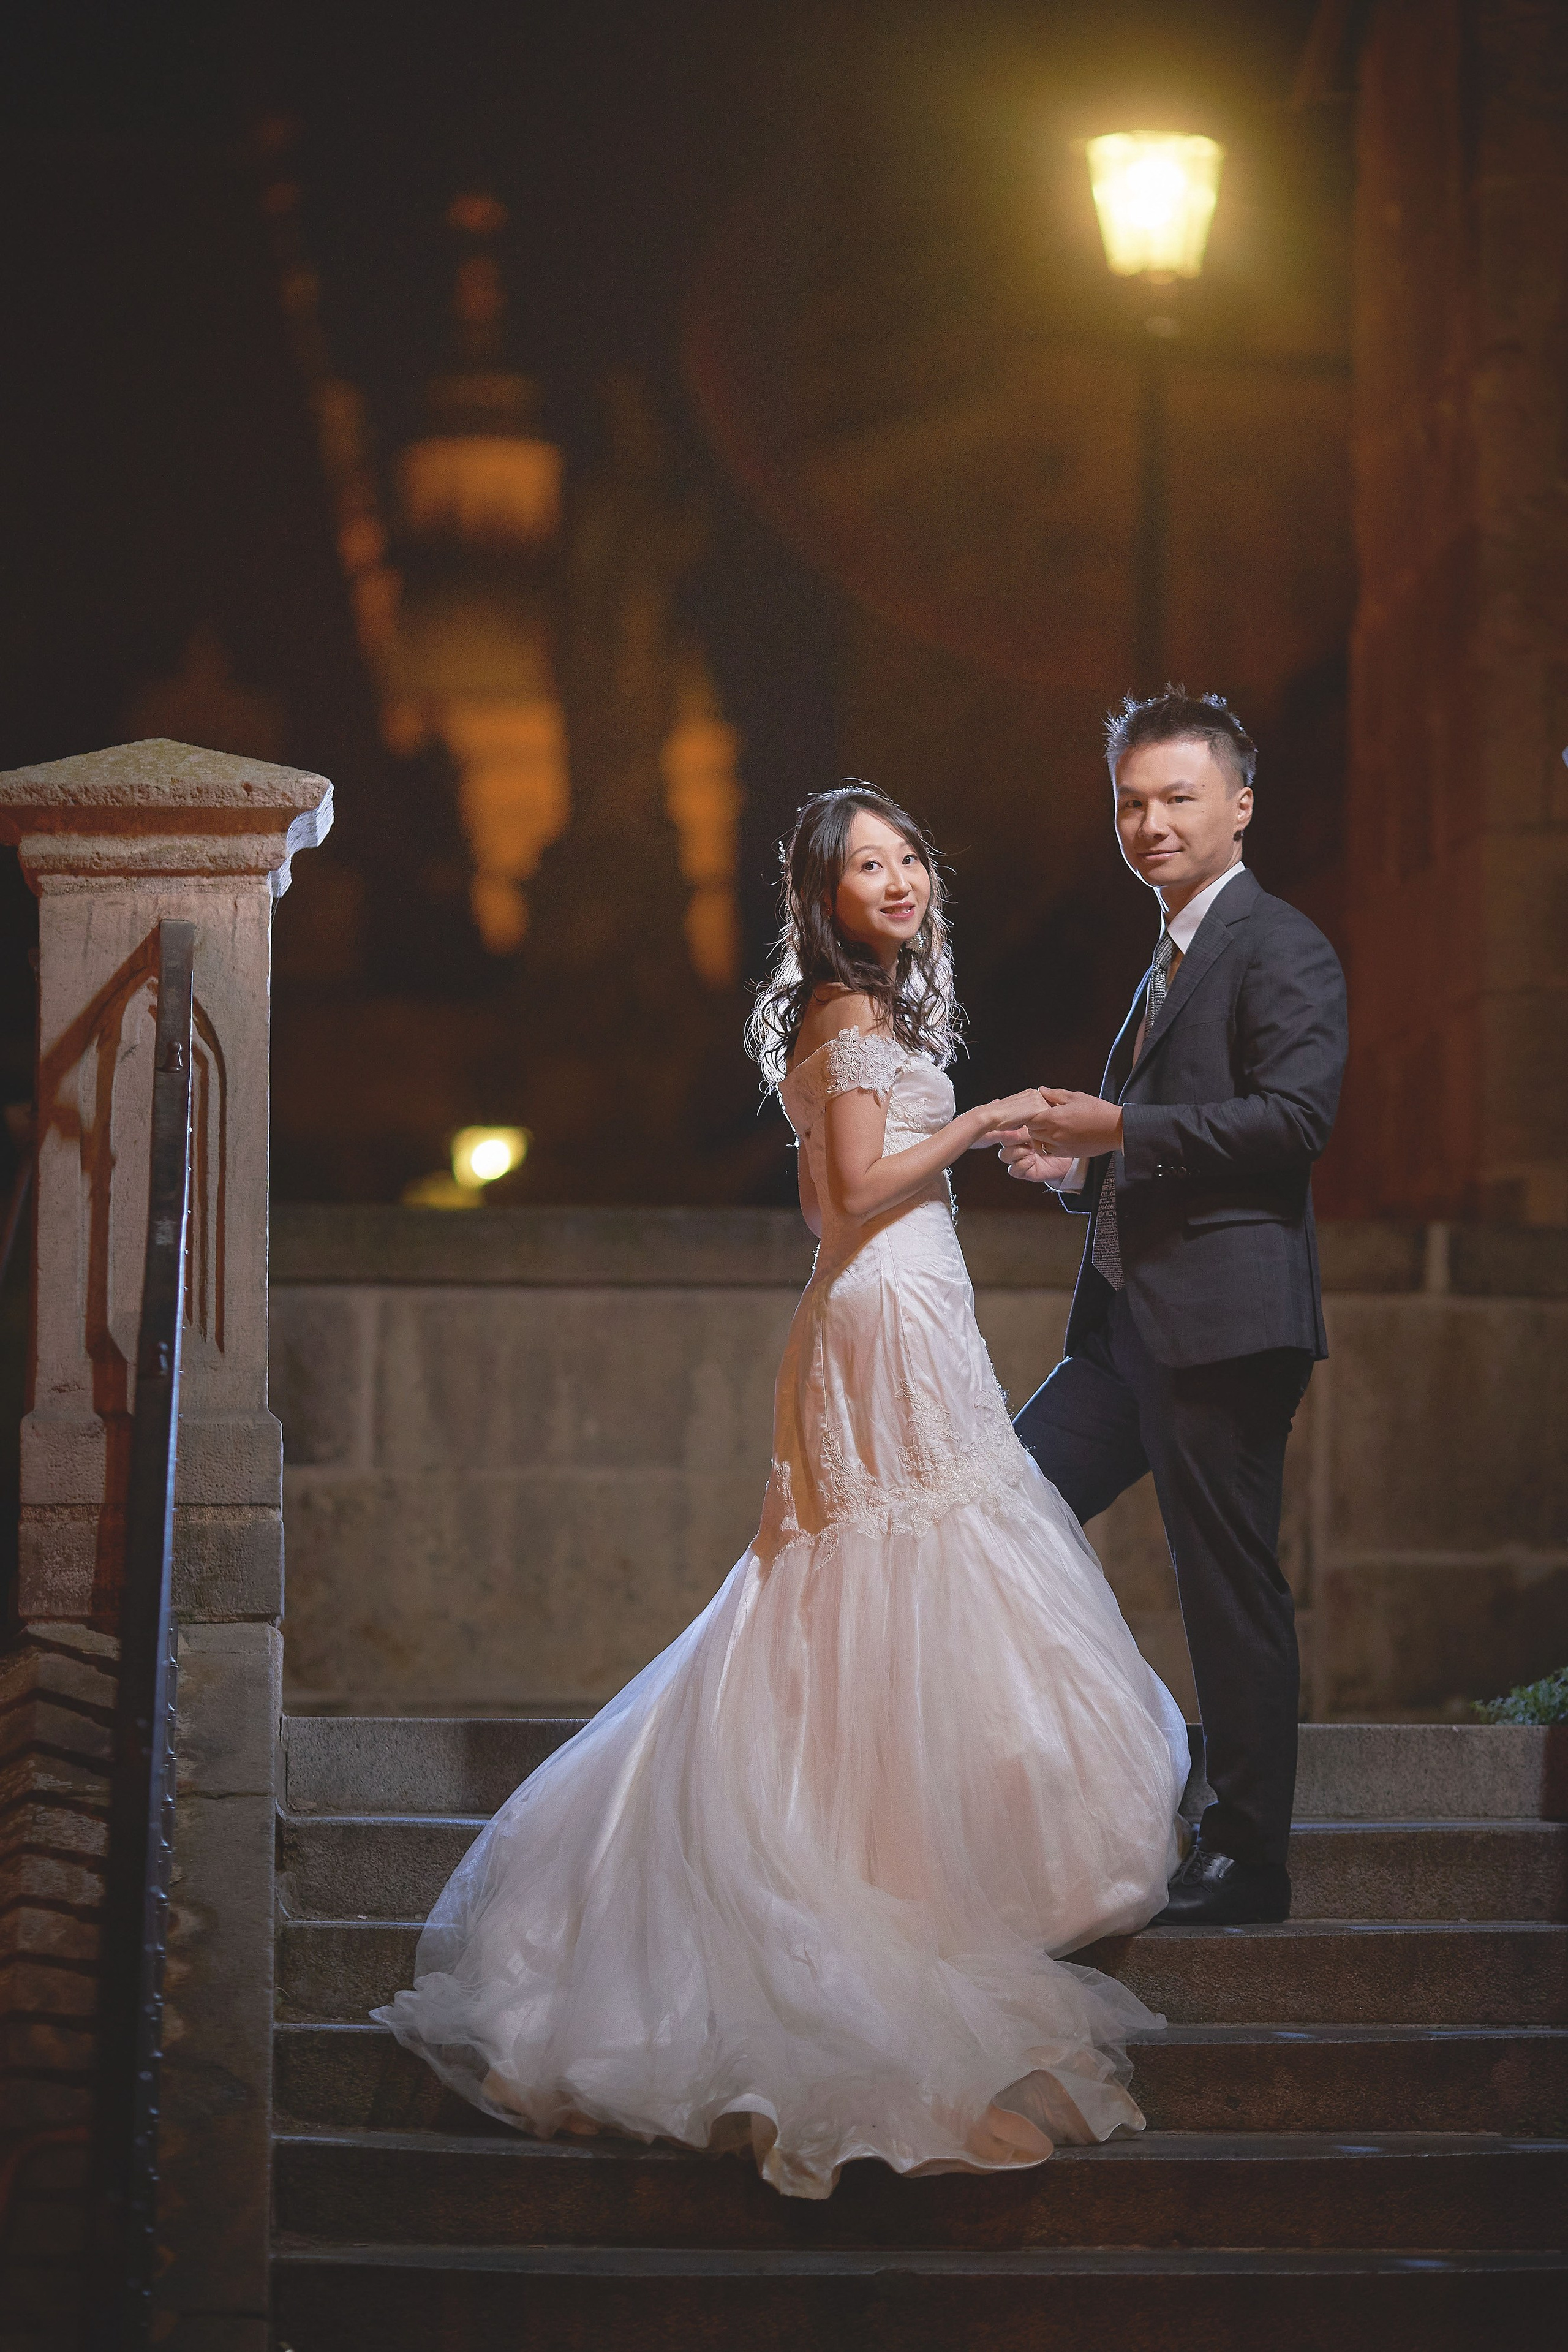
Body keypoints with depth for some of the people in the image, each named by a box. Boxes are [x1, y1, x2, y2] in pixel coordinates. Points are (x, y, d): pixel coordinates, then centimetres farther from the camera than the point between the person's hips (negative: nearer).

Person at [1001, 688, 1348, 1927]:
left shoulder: (1282, 948, -6)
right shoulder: (1168, 962, 24)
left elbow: (1296, 1115, -20)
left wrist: (1120, 1128, -20)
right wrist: (1080, 1165, 12)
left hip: (1225, 1326, -9)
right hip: (1131, 1322, 10)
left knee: (1233, 1592, -4)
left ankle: (1248, 1860, 4)